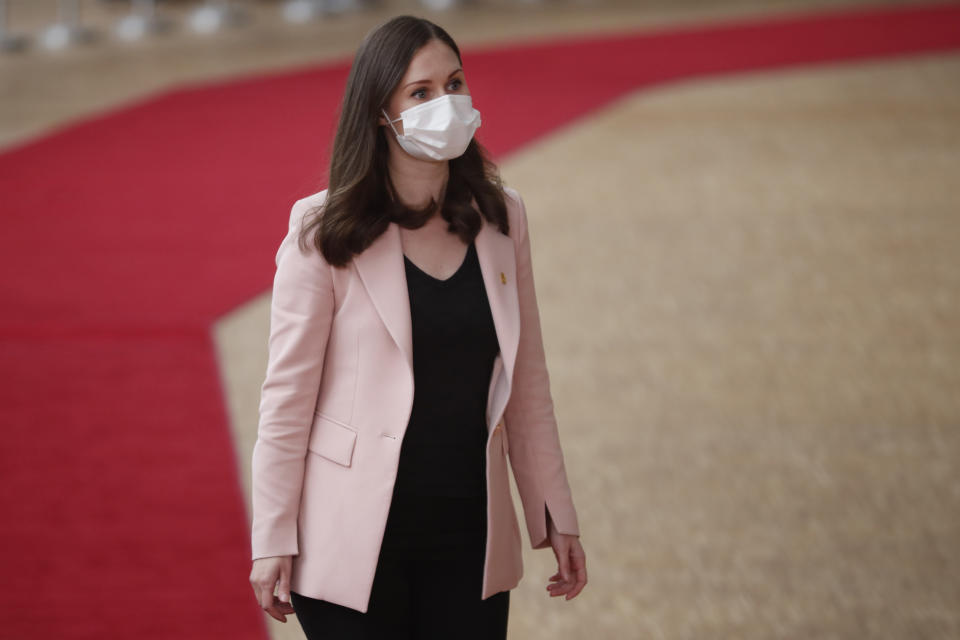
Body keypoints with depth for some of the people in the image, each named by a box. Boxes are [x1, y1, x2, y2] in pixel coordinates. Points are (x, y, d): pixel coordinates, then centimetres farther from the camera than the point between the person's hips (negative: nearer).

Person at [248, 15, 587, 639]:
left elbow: (526, 384, 12)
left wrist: (557, 516, 11)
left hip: (469, 538, 4)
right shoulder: (326, 232, -6)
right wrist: (273, 541, -7)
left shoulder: (501, 219, 7)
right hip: (356, 542, -4)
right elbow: (288, 395, -5)